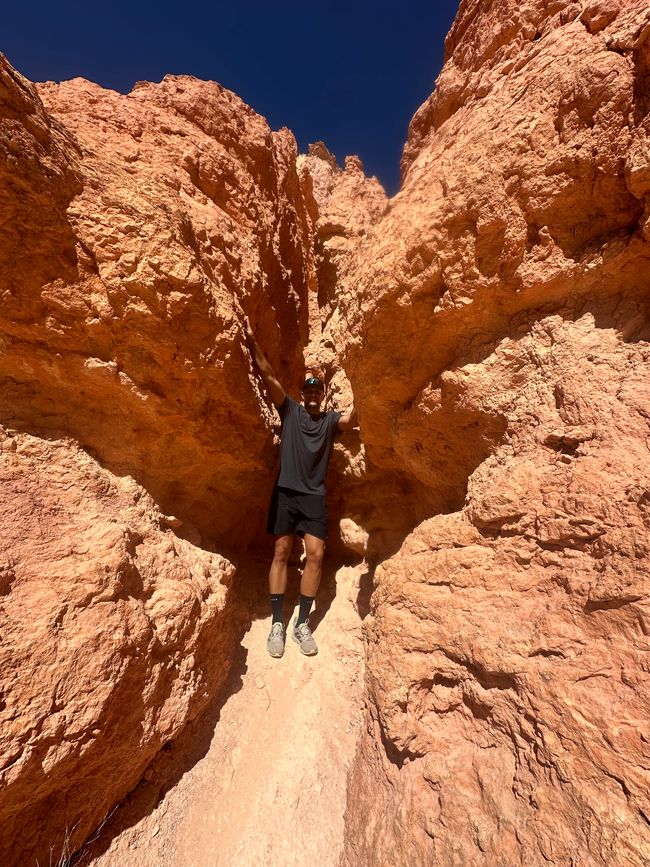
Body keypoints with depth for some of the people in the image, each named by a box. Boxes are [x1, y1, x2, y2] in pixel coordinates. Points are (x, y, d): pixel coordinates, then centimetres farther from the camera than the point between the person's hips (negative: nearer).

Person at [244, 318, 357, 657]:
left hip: (314, 495, 1)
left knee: (315, 554, -4)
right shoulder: (289, 410, 6)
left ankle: (302, 624, 12)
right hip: (285, 490, 0)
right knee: (281, 552, 2)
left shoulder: (331, 419, 7)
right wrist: (253, 342, -14)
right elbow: (268, 376, -5)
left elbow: (350, 421, -15)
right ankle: (277, 624, 14)